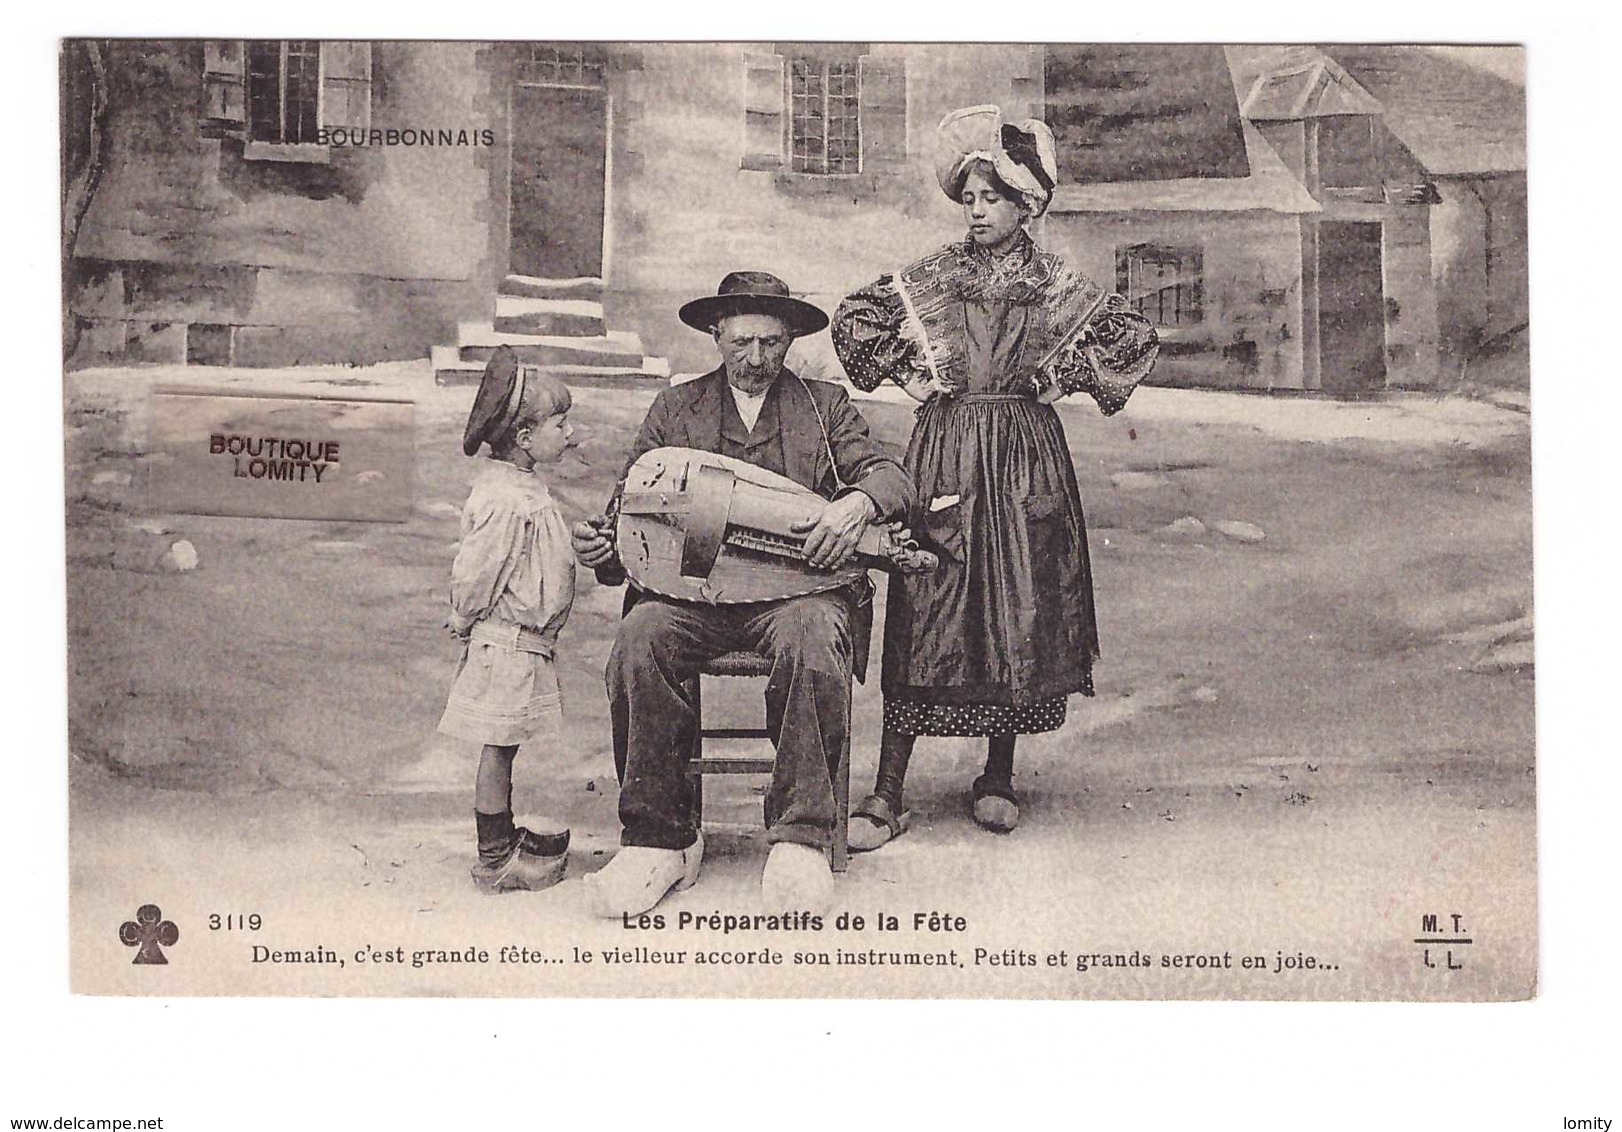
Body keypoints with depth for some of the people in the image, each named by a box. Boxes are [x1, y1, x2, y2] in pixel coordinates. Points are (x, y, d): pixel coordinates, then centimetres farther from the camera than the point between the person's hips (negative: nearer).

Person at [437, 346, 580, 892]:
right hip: (509, 646, -10)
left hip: (526, 646, 10)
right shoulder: (508, 503, -23)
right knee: (500, 749, 1)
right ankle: (496, 861, 10)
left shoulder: (518, 487, 9)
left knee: (504, 748, 17)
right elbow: (471, 577, -20)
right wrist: (466, 622, -4)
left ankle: (502, 844, 29)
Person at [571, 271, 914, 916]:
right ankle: (659, 839, -20)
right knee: (640, 640, -31)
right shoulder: (673, 409, 20)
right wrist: (601, 543, -10)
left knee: (812, 641, -36)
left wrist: (857, 503, -20)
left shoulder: (825, 406, 18)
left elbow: (891, 476, 5)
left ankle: (799, 839, -26)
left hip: (798, 581, -1)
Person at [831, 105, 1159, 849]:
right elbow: (853, 319, 17)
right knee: (923, 613, -6)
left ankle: (998, 780, 17)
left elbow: (1136, 340, 8)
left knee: (1018, 609, 2)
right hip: (942, 450, 0)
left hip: (1023, 458, 0)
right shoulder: (932, 277, 7)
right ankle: (886, 796, -6)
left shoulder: (1056, 287, 4)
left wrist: (1059, 379, 3)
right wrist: (911, 373, 8)